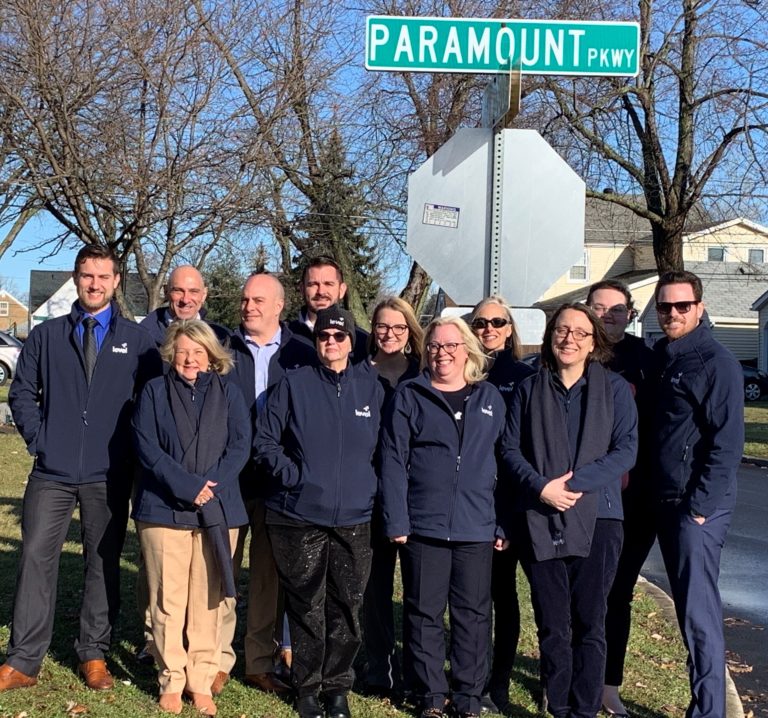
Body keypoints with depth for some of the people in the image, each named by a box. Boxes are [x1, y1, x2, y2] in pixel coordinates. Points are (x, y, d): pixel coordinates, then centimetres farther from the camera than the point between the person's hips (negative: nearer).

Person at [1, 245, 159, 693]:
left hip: (109, 475, -1)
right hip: (52, 473, 1)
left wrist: (134, 444, -2)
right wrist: (38, 437, 0)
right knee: (36, 558, -1)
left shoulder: (137, 340, 4)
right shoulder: (47, 336, 8)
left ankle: (95, 656, 19)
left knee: (104, 564, 7)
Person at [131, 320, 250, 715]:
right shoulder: (154, 391, 5)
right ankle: (171, 680, 13)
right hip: (163, 509, -1)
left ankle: (201, 680, 13)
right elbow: (147, 447, -4)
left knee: (208, 600, 3)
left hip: (217, 511, 1)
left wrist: (210, 487, -14)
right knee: (167, 600, 2)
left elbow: (240, 445, 1)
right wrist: (188, 486, -15)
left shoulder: (228, 393, 9)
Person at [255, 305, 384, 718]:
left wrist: (370, 486, 3)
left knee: (347, 608, 6)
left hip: (354, 518, 2)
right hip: (300, 516, -1)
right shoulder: (294, 384, 0)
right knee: (306, 607, 7)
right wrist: (293, 475, -8)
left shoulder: (371, 389, 5)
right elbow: (265, 440, 2)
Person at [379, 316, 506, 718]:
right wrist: (396, 522, -9)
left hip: (476, 528, 2)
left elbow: (504, 463, 10)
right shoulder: (409, 397, 2)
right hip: (423, 526, -2)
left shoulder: (490, 399, 9)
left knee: (473, 614, 9)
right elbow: (393, 462, -2)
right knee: (424, 614, 7)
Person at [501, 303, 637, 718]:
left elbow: (625, 450, -4)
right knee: (552, 625, 6)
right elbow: (510, 448, 4)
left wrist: (576, 483, -16)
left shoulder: (614, 389, 4)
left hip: (596, 518, -1)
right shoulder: (529, 389, 9)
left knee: (589, 622, 4)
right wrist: (541, 487, -13)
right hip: (540, 521, 1)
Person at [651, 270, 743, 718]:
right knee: (689, 607, 13)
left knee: (699, 611, -6)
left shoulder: (717, 362, -10)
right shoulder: (660, 358, 13)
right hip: (666, 502, 8)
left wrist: (700, 506, -18)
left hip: (699, 506, -8)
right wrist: (656, 500, 10)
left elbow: (727, 442, -16)